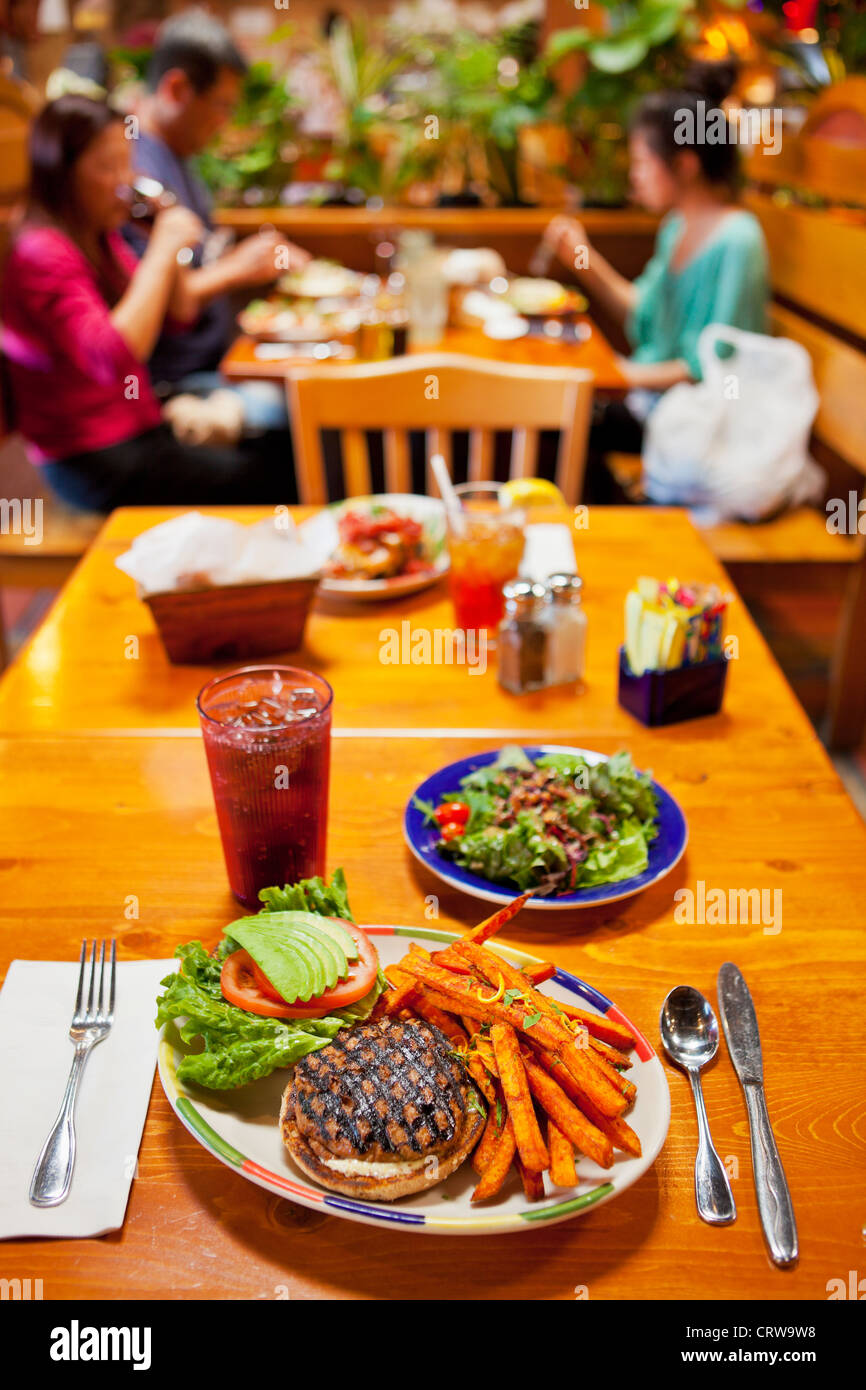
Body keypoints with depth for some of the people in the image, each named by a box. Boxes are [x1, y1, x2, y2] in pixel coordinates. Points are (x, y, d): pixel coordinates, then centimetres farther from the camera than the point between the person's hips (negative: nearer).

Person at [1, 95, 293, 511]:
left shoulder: (101, 239, 11)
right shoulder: (41, 254, -18)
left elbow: (180, 316, 17)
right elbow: (111, 359, -31)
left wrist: (172, 245, -1)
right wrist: (160, 252, -24)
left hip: (138, 426, 9)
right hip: (92, 464, -9)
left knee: (278, 450, -4)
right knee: (269, 481, -16)